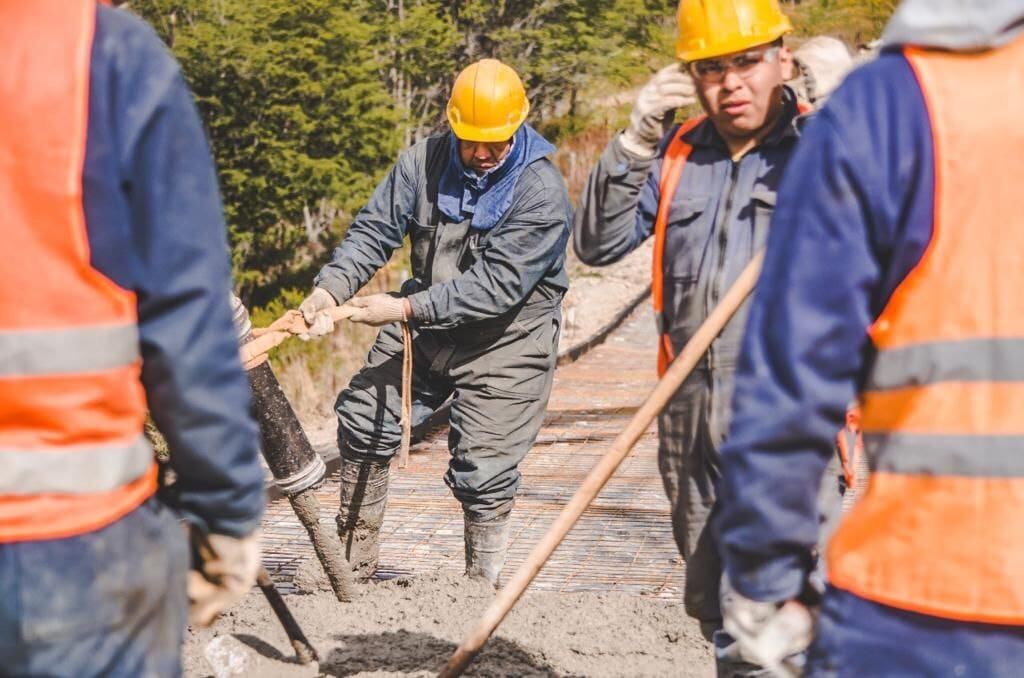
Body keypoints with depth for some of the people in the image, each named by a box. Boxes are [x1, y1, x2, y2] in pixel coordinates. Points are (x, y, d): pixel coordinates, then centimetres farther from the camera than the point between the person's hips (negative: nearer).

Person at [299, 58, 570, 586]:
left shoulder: (541, 192, -22)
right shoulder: (425, 161, -6)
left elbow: (497, 286, -27)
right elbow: (374, 231, -7)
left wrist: (406, 309, -31)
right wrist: (330, 289, -25)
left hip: (506, 343, -5)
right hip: (426, 324, 6)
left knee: (483, 473, -6)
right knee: (363, 422, 7)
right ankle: (353, 565, 21)